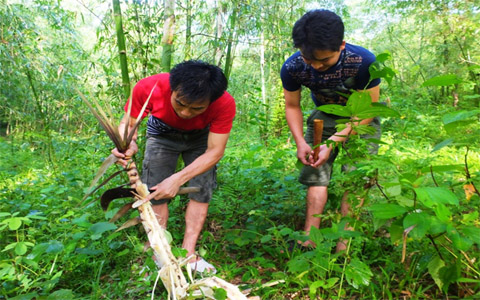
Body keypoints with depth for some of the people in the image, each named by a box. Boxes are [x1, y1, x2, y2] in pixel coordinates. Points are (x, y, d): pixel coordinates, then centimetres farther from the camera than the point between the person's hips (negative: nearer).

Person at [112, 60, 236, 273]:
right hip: (162, 134, 0)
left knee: (201, 192, -8)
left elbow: (215, 151, -33)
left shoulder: (224, 104, -39)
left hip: (199, 138, 0)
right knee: (154, 194, -7)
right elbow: (127, 123, -21)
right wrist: (130, 144, -45)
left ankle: (188, 254, 5)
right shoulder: (148, 88, -38)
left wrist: (178, 179, -44)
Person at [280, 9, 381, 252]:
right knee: (316, 174, -5)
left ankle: (344, 244, -7)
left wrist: (332, 143, -30)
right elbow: (292, 106, -8)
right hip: (324, 117, 3)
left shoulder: (363, 61, -33)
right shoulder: (293, 67, -24)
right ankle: (310, 237, -1)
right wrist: (300, 142, -22)